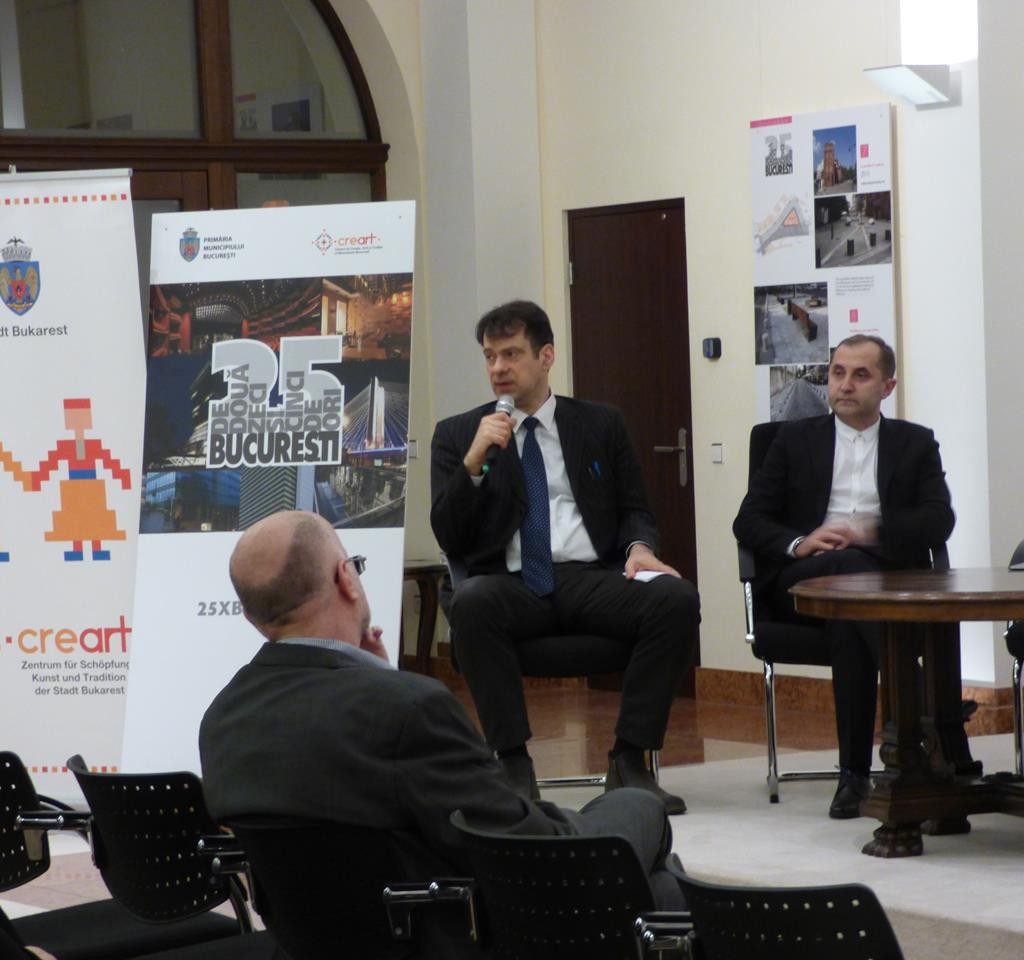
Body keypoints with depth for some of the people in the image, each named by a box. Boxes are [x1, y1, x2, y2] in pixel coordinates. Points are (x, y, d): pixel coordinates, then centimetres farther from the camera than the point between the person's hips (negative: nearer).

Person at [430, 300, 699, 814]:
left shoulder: (601, 425, 18)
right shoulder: (457, 435, 14)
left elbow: (634, 511, 17)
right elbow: (448, 537, 5)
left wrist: (640, 547, -7)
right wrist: (474, 461, -9)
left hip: (592, 578, 1)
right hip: (513, 586, -1)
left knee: (676, 597, -29)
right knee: (471, 602, -37)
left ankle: (629, 760, -21)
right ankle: (514, 764, -28)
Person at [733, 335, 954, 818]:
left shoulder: (915, 444, 19)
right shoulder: (795, 439, 20)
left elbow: (938, 520, 3)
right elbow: (748, 522, 12)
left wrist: (870, 532, -12)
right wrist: (798, 543, -10)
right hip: (803, 578, 0)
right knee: (848, 568, -37)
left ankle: (855, 772, -38)